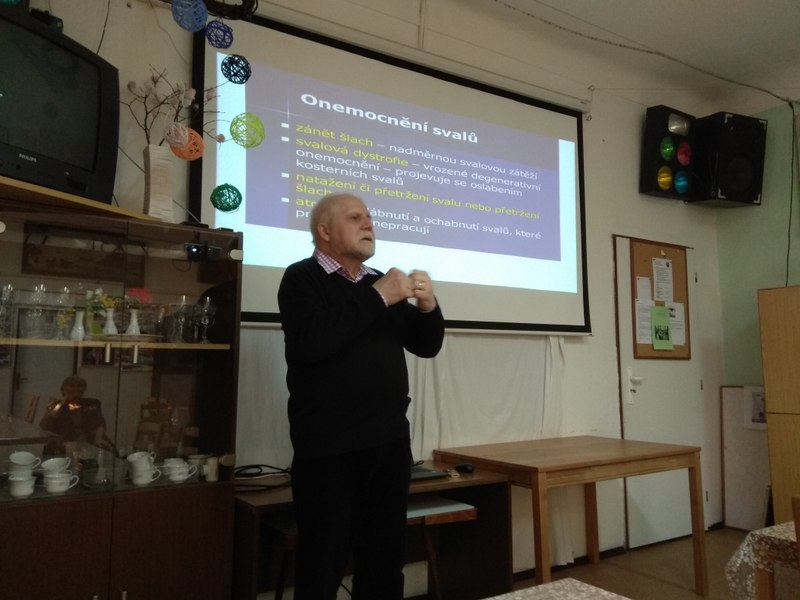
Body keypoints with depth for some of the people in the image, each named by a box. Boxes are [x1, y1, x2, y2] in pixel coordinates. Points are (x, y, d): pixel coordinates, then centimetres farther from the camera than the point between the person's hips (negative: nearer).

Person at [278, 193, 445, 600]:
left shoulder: (382, 282, 14)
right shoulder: (302, 278, -3)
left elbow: (427, 345, 14)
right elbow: (312, 340, -22)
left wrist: (427, 306, -5)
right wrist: (377, 298, -18)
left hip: (390, 440, 6)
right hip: (328, 447, -5)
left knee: (386, 555, 16)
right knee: (323, 561, 6)